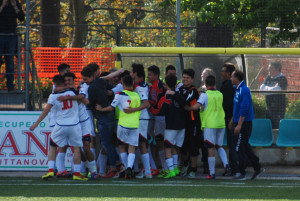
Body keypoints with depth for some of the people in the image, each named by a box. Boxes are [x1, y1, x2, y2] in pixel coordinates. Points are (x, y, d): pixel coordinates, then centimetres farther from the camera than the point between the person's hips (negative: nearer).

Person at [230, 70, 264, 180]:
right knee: (245, 147, 14)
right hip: (239, 123, 10)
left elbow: (244, 109, -22)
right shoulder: (237, 89, 13)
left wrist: (239, 125, -23)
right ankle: (257, 168, 19)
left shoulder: (244, 90, -18)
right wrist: (232, 120, 27)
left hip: (244, 124, -10)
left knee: (239, 147, -5)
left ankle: (241, 173, 0)